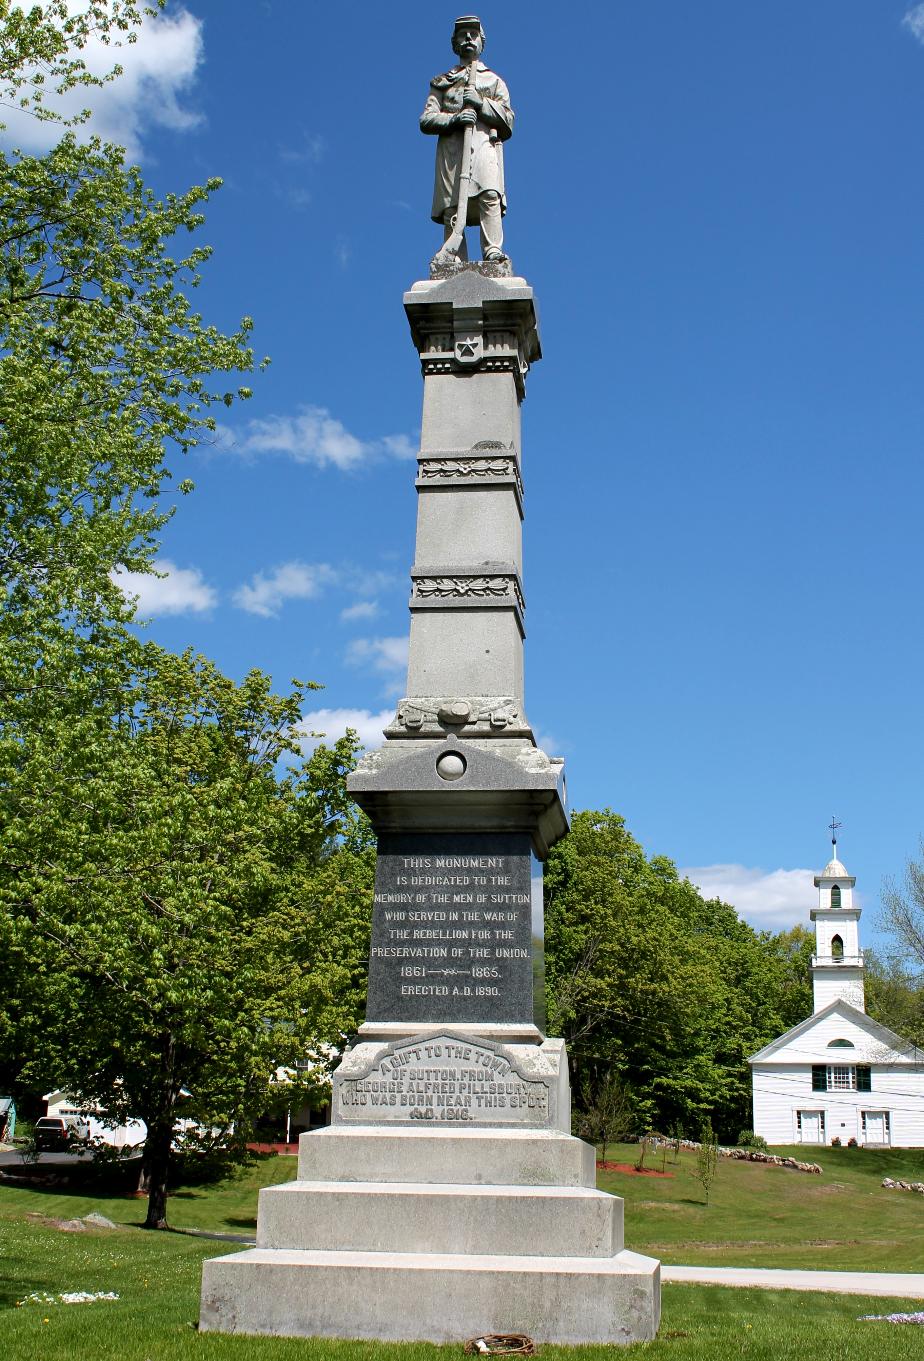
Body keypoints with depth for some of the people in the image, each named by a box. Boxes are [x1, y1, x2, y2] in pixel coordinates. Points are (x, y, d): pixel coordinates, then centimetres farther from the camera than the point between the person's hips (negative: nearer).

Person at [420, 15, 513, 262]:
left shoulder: (494, 81, 27)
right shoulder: (442, 82, 26)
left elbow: (507, 120, 14)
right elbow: (426, 120, 13)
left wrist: (482, 103, -3)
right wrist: (453, 118, -7)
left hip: (484, 144, 0)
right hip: (451, 149, 1)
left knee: (490, 195, -27)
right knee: (451, 209, -14)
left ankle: (493, 251, -38)